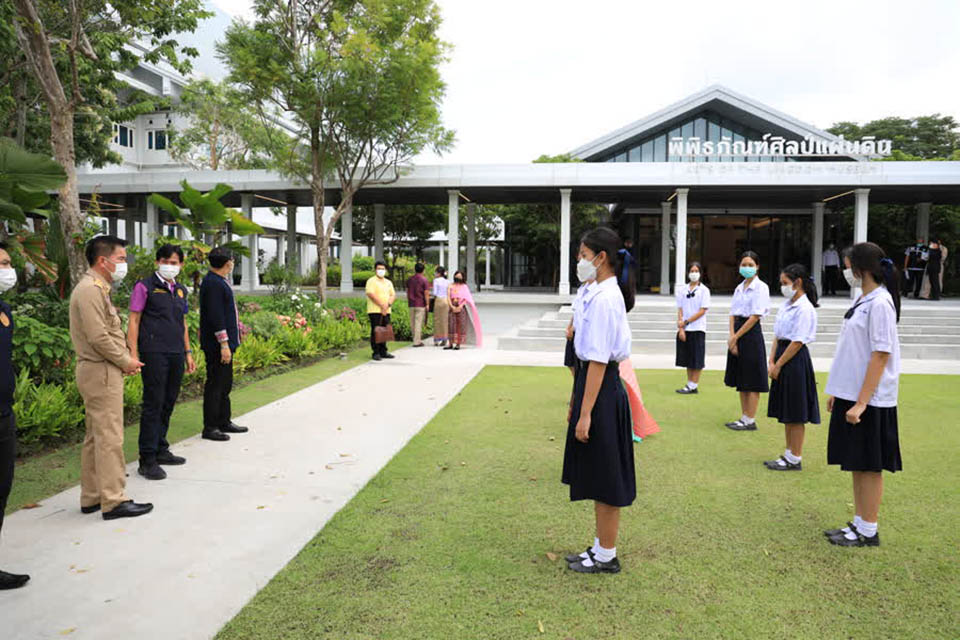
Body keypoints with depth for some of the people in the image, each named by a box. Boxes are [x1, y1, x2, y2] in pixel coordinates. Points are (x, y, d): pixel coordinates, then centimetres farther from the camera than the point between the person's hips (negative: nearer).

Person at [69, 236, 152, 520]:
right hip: (101, 372, -11)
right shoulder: (90, 289, -15)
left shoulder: (97, 289, 17)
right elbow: (98, 337, -22)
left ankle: (91, 498, 23)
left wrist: (125, 360, 8)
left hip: (98, 371, 11)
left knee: (95, 437, 15)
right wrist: (125, 361, -11)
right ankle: (114, 501, -1)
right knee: (109, 438, -6)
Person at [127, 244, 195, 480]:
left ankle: (161, 450, 25)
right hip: (154, 354, -6)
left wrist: (188, 352, 20)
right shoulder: (145, 287, -2)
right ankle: (148, 460, 0)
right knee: (153, 405, -5)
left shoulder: (181, 290, 17)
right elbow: (133, 321, -5)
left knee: (168, 403, 12)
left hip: (176, 354, 6)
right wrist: (133, 353, -12)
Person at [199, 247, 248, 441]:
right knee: (215, 385, -4)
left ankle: (224, 421, 27)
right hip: (217, 344, -10)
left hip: (225, 342, 10)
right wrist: (224, 344, -23)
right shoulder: (212, 283, -17)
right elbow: (215, 316, -22)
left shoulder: (220, 282, 15)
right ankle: (210, 427, 4)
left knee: (225, 383, 17)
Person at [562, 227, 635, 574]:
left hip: (602, 392, -10)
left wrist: (585, 413, -20)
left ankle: (606, 557, 21)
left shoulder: (604, 298, -20)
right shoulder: (600, 293, 10)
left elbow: (598, 361, -22)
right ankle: (599, 547, 34)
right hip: (591, 383, 10)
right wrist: (575, 400, 17)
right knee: (596, 479, 19)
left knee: (604, 479, 5)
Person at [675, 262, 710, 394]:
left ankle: (693, 386, 2)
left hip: (697, 329, -4)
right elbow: (680, 310, 5)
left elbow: (703, 311, -7)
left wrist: (686, 322, -12)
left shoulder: (704, 290, -1)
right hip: (684, 329, 4)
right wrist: (681, 328, -5)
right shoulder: (682, 290, 9)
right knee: (687, 359, 7)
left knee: (696, 359, -1)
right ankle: (690, 385, 13)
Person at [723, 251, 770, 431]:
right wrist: (732, 336, -6)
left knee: (752, 380, -1)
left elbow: (755, 316, -14)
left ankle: (750, 421, 6)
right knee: (741, 379, 12)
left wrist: (736, 337, -13)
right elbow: (733, 314, 8)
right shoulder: (739, 288, 13)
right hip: (738, 333, 8)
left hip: (751, 333, -8)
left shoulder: (761, 287, -8)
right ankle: (744, 418, 20)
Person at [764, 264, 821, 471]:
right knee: (785, 413, 15)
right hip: (783, 357, 9)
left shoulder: (805, 308, -15)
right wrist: (772, 361, 2)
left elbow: (797, 342, -17)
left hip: (796, 361, -9)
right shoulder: (786, 305, 12)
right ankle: (788, 454, 25)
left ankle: (795, 459, 9)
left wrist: (778, 365, -14)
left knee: (795, 414, 0)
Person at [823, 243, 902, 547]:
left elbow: (881, 356, -19)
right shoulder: (863, 300, 12)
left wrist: (861, 403, -21)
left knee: (870, 465, 2)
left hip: (869, 401, -9)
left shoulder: (880, 303, -16)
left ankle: (868, 533, 14)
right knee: (856, 464, 15)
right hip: (851, 396, 9)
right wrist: (838, 392, 16)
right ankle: (858, 524, 27)